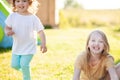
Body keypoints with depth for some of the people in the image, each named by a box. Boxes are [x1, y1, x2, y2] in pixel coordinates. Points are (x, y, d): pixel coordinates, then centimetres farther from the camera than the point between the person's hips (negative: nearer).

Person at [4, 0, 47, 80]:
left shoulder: (33, 18, -17)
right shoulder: (12, 16, -8)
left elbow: (40, 31, -16)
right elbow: (7, 28, 1)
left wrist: (43, 44, -29)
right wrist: (8, 32, -23)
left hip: (29, 47, -4)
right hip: (17, 46, 4)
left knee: (24, 64, -11)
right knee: (14, 65, 8)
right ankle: (24, 69, 40)